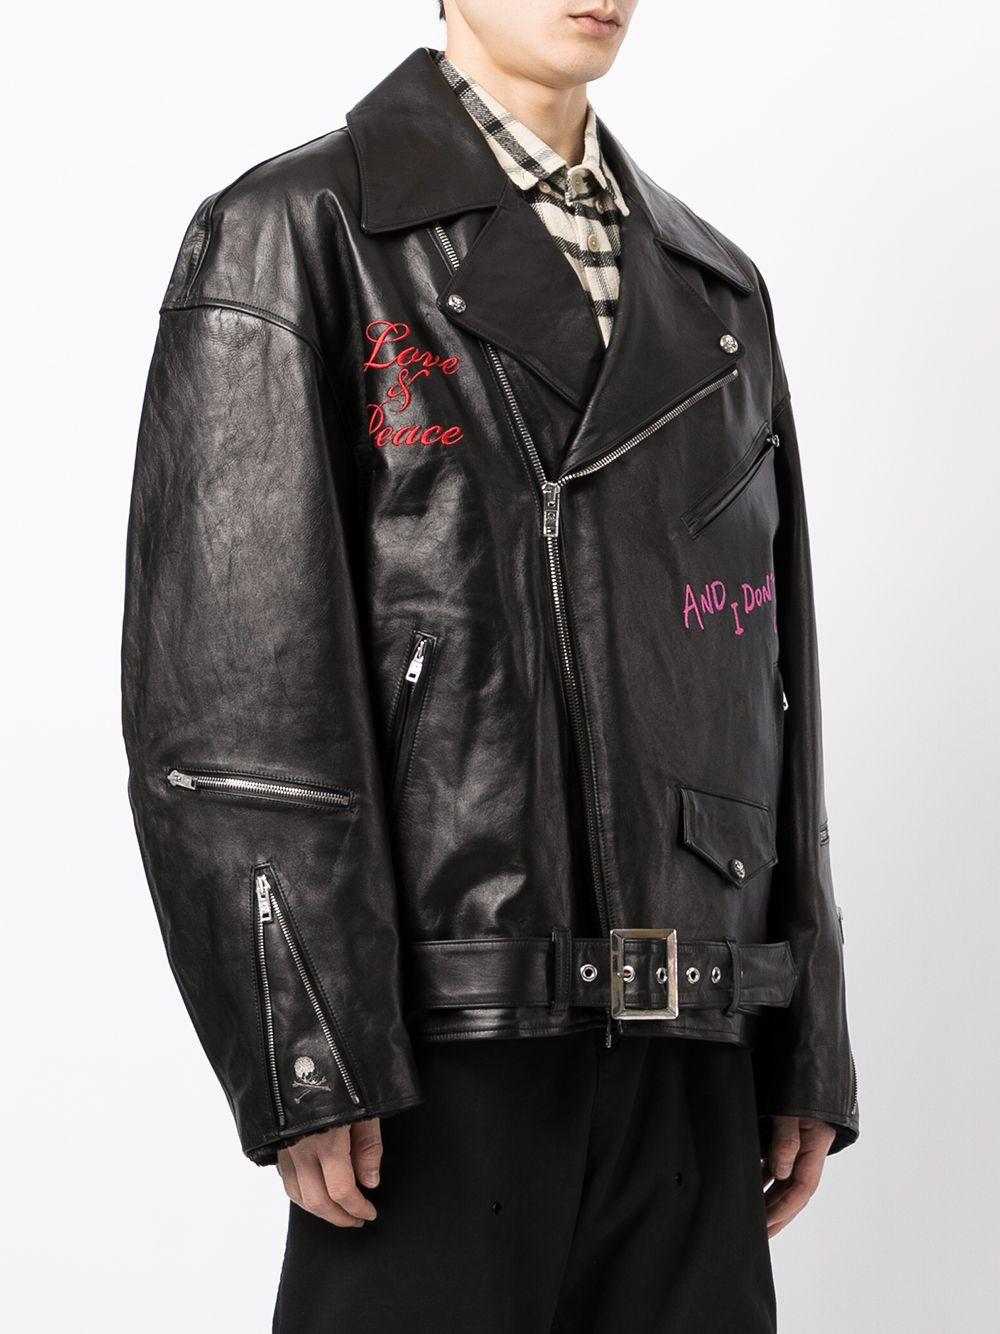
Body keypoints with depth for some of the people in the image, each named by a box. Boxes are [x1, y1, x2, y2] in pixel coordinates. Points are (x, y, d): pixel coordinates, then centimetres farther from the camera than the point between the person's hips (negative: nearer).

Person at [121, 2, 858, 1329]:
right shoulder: (292, 239, -2)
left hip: (685, 1070, 6)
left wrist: (805, 1055, 10)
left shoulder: (714, 293, 17)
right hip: (438, 1067, -5)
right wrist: (306, 1057, -17)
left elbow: (767, 691, 16)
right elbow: (221, 674, -10)